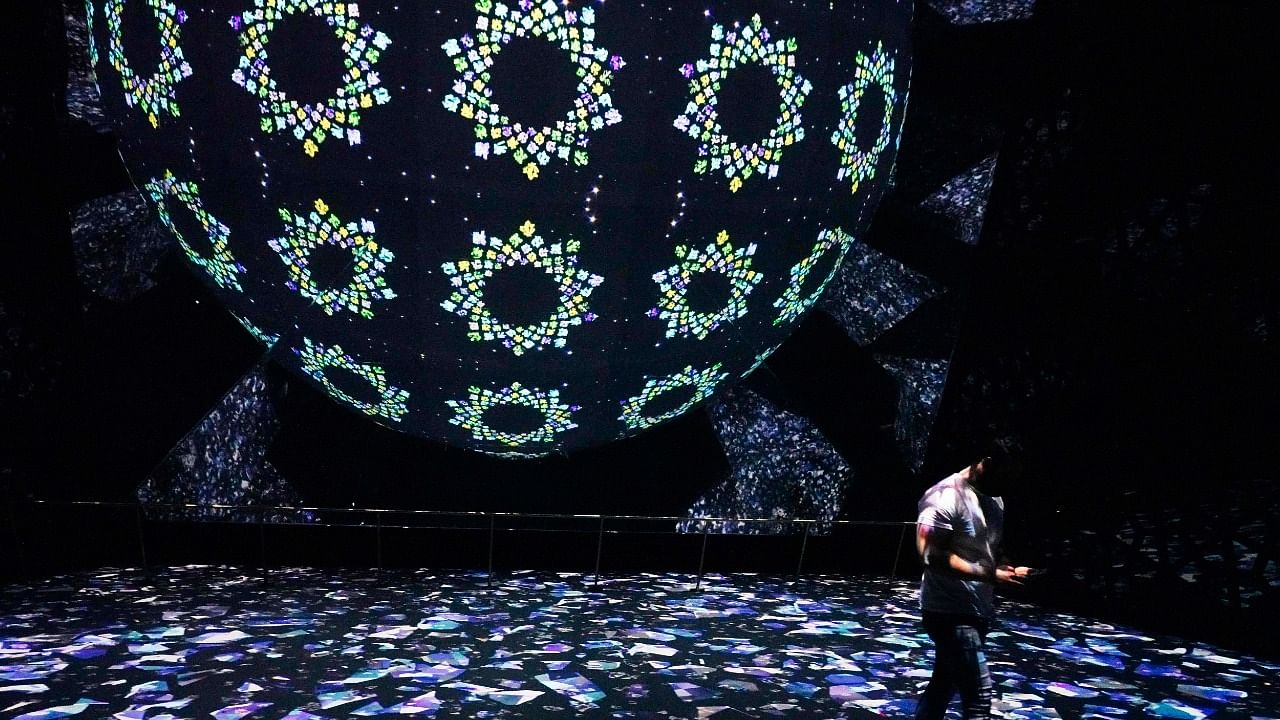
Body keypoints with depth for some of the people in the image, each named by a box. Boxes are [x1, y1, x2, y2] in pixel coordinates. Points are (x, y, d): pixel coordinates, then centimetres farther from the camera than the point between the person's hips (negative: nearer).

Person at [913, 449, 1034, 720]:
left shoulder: (995, 500, 10)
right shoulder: (947, 496, -17)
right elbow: (931, 554, -23)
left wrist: (1009, 569, -2)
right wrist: (988, 574, -29)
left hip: (979, 611, 9)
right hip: (950, 612, -9)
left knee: (944, 685, 18)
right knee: (978, 694, -12)